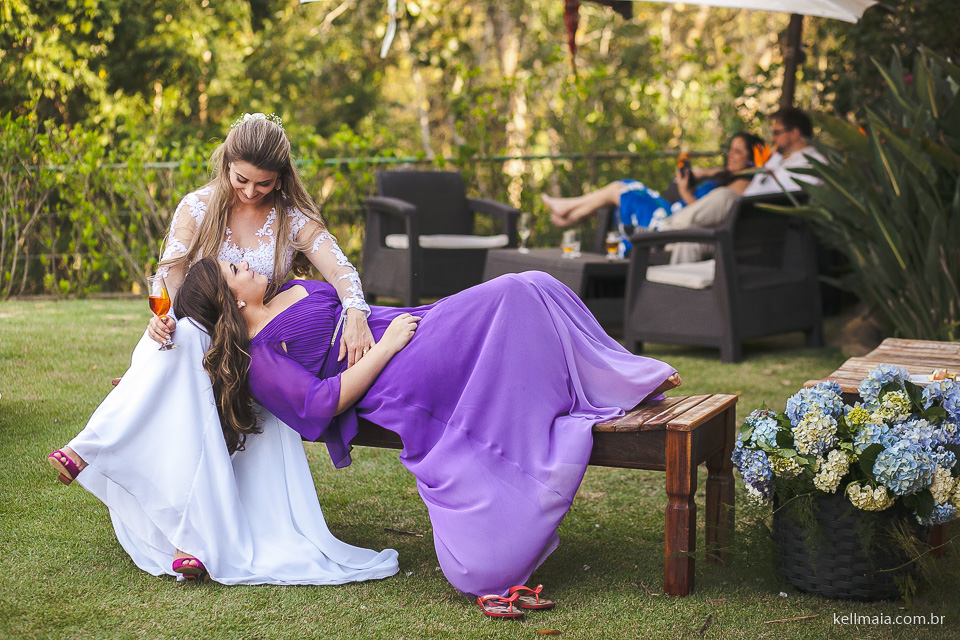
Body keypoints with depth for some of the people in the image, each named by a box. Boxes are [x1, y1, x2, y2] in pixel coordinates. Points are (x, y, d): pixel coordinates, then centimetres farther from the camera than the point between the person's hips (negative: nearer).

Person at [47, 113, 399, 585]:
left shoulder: (292, 219, 2)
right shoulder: (198, 208, 2)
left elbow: (340, 268, -12)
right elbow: (170, 275, -4)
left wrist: (355, 313, -35)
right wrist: (162, 315, -28)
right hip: (192, 341, -1)